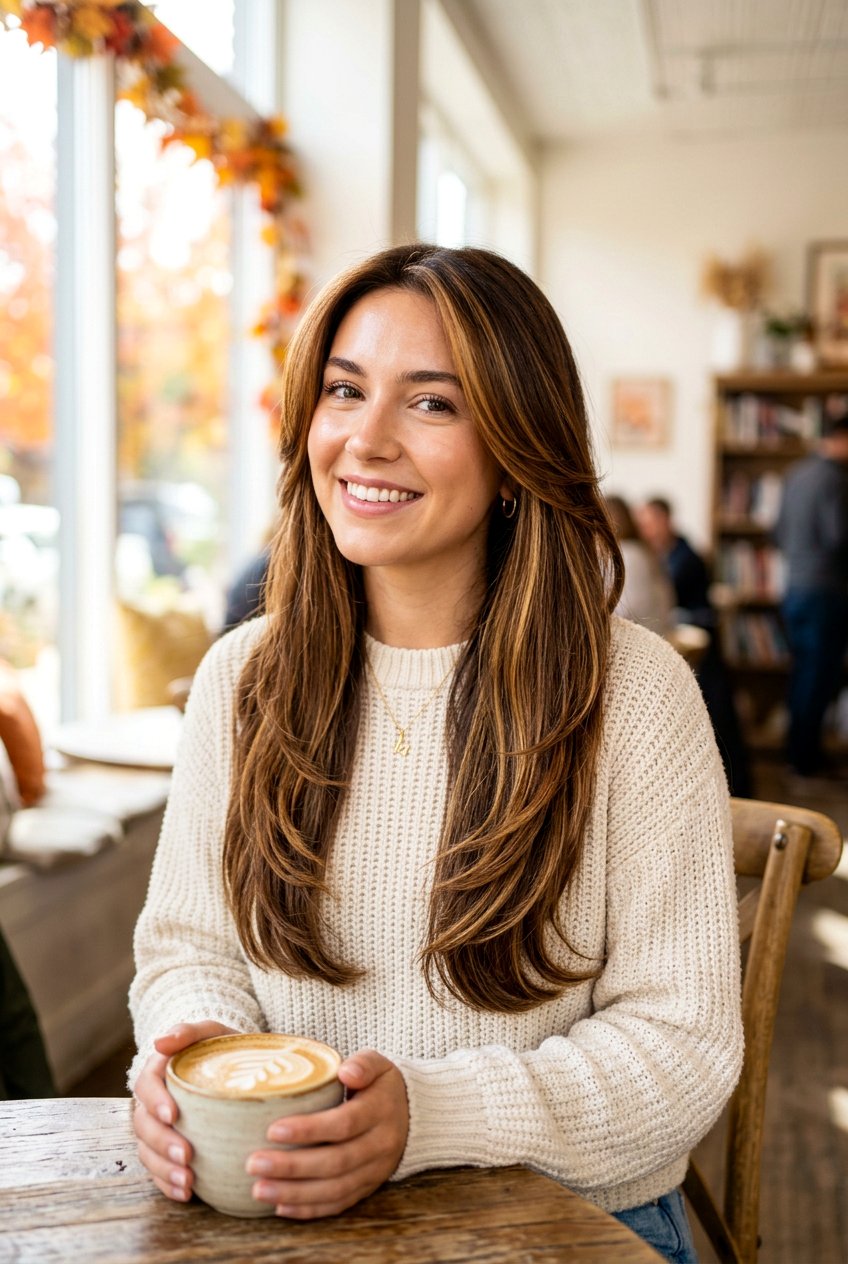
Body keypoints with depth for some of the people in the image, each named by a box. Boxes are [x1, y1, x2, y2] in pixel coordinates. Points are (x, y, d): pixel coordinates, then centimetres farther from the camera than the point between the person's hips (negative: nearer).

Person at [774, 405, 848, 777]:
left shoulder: (798, 472, 10)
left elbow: (780, 532, 16)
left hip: (795, 588, 9)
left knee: (803, 672, 17)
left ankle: (797, 749, 26)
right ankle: (806, 757, 6)